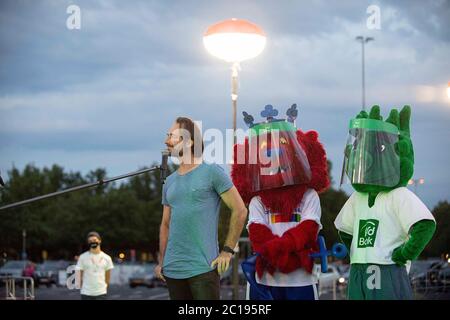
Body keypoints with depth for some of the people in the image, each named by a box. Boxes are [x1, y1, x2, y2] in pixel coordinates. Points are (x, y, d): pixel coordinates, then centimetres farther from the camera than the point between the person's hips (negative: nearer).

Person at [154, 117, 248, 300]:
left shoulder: (212, 172, -3)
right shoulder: (169, 182, 15)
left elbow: (240, 211, -4)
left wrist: (227, 251, -8)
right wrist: (161, 262, 11)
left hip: (203, 269, -5)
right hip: (173, 270, 6)